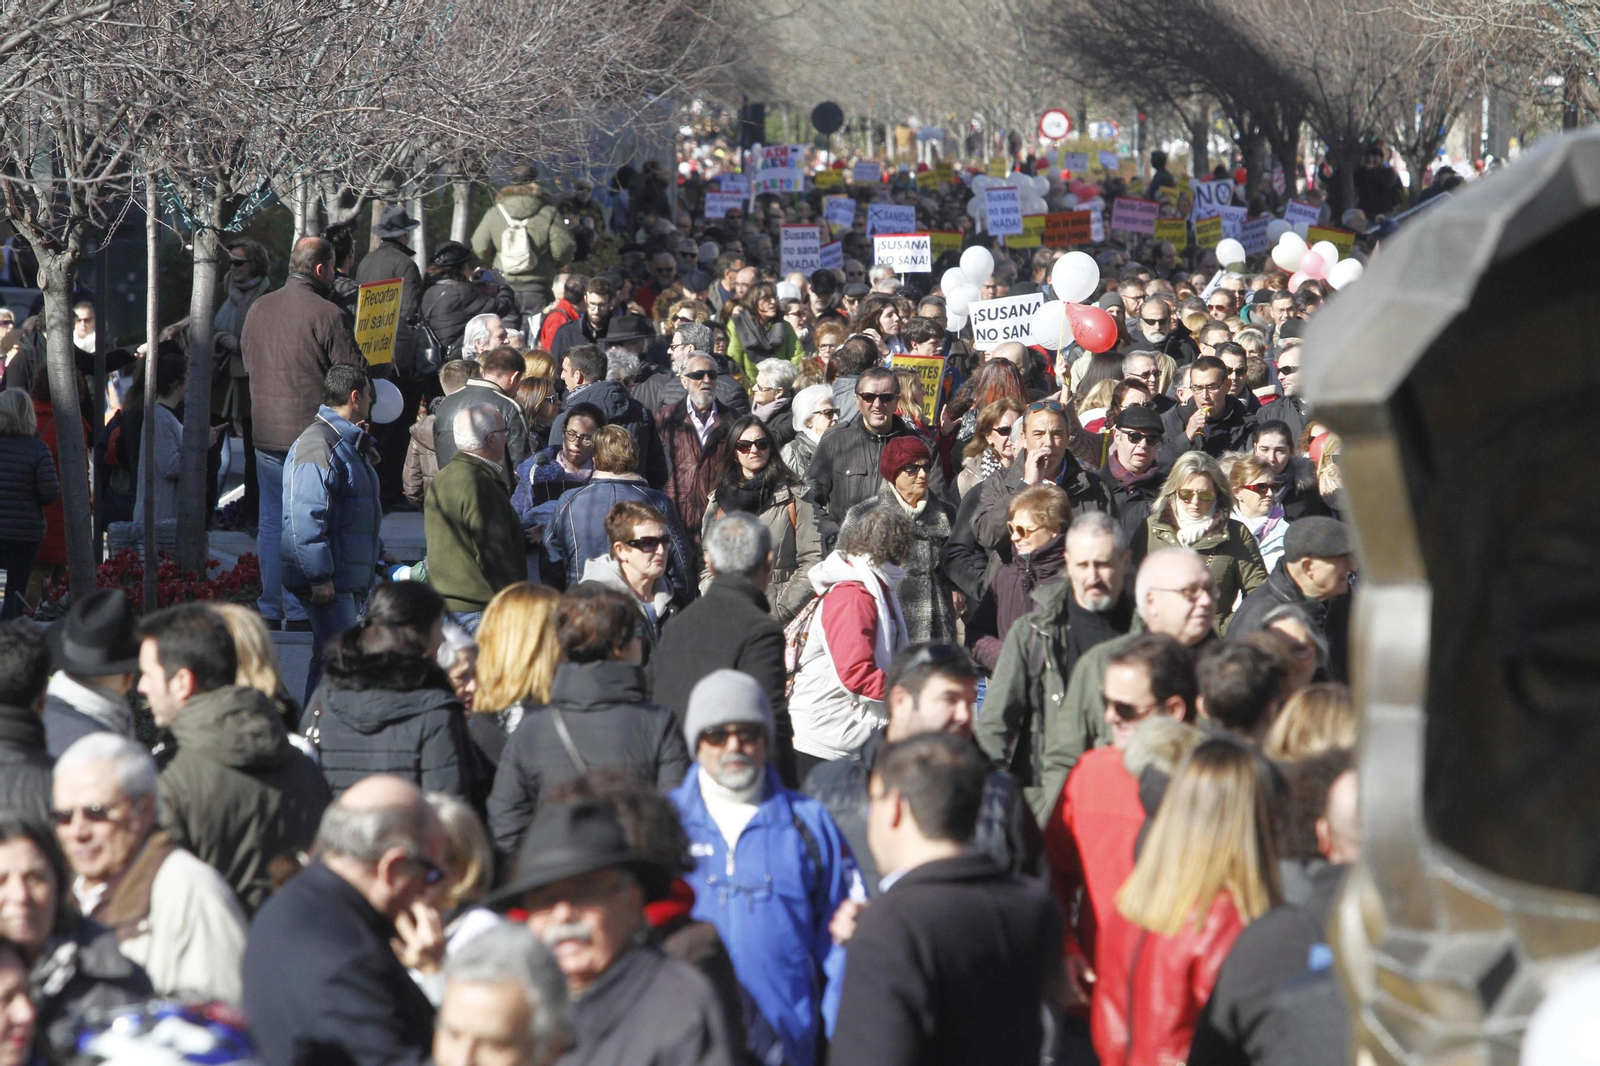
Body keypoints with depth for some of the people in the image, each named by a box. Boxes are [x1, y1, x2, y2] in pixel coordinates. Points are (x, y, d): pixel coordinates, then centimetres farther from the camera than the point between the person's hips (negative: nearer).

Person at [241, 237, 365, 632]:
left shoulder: (258, 309, 6)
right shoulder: (325, 314, -14)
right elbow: (354, 372, -13)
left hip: (266, 432, 6)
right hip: (312, 431, -6)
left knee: (271, 521, 12)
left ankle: (270, 607, 15)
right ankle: (299, 609, 1)